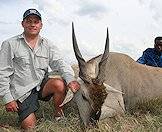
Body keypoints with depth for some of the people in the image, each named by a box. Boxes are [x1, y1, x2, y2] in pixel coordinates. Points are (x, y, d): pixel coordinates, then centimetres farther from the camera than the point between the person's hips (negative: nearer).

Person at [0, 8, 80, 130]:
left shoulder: (48, 45, 5)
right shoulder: (10, 44, -5)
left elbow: (60, 63, -7)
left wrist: (70, 78, -29)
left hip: (42, 85, 3)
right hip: (22, 92, -2)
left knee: (59, 84, -28)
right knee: (30, 127, -11)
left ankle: (58, 111, 0)